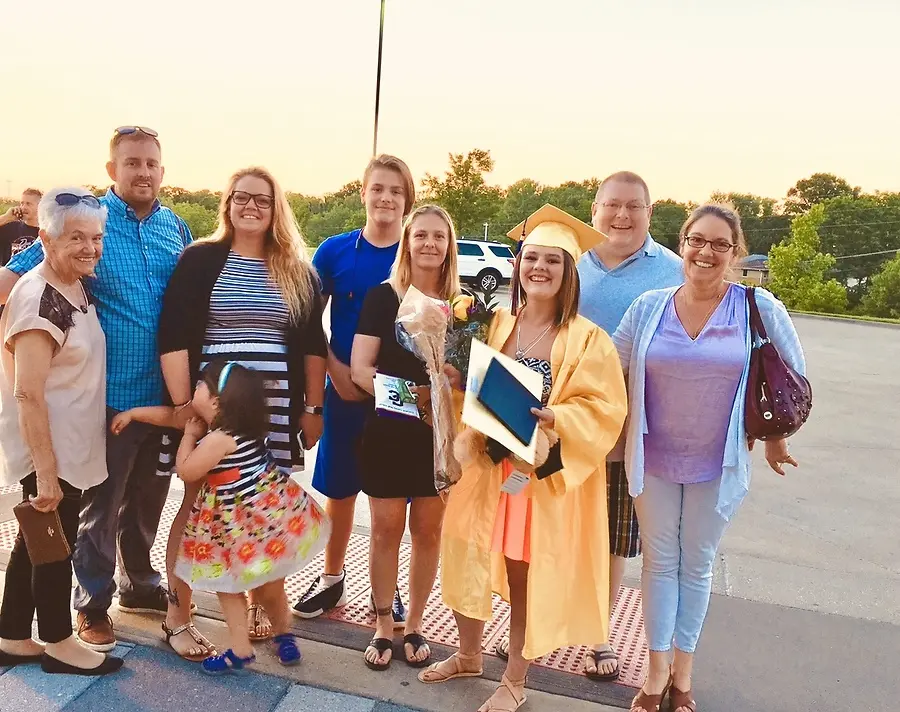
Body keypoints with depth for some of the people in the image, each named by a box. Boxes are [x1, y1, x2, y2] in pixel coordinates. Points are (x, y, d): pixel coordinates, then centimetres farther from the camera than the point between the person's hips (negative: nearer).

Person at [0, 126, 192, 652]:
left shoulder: (177, 228, 6)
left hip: (164, 394, 4)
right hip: (109, 395, -4)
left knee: (148, 499, 20)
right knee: (102, 505, 9)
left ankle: (139, 583, 39)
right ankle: (93, 604, 28)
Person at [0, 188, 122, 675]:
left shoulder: (77, 287, 6)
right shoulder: (39, 300, -22)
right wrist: (46, 472, -24)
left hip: (68, 446, 9)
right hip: (47, 451, -9)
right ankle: (58, 643, 26)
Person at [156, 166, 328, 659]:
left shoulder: (298, 272, 9)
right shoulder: (199, 260, 1)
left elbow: (313, 344, 10)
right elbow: (173, 337, -5)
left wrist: (313, 407, 5)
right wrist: (182, 403, -12)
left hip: (275, 405, 2)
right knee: (197, 504, 4)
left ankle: (258, 601, 28)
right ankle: (177, 616, 18)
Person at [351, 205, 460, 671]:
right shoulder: (382, 296, -3)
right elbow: (360, 368, -8)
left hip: (440, 434, 2)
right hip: (389, 430, -2)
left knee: (428, 531, 10)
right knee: (386, 530, 6)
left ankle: (414, 626, 27)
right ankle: (383, 627, 23)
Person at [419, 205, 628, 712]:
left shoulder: (588, 339, -9)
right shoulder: (497, 323, 4)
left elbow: (602, 411, -13)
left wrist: (555, 418, -29)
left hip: (546, 474, -4)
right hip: (486, 464, 4)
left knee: (528, 575, 7)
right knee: (467, 560, 12)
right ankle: (470, 656, 38)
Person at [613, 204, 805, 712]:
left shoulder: (760, 309, -9)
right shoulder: (648, 307, -5)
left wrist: (774, 436, 8)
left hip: (719, 465, -1)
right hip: (653, 460, 1)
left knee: (697, 565, 14)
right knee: (660, 562, 11)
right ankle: (658, 669, 25)